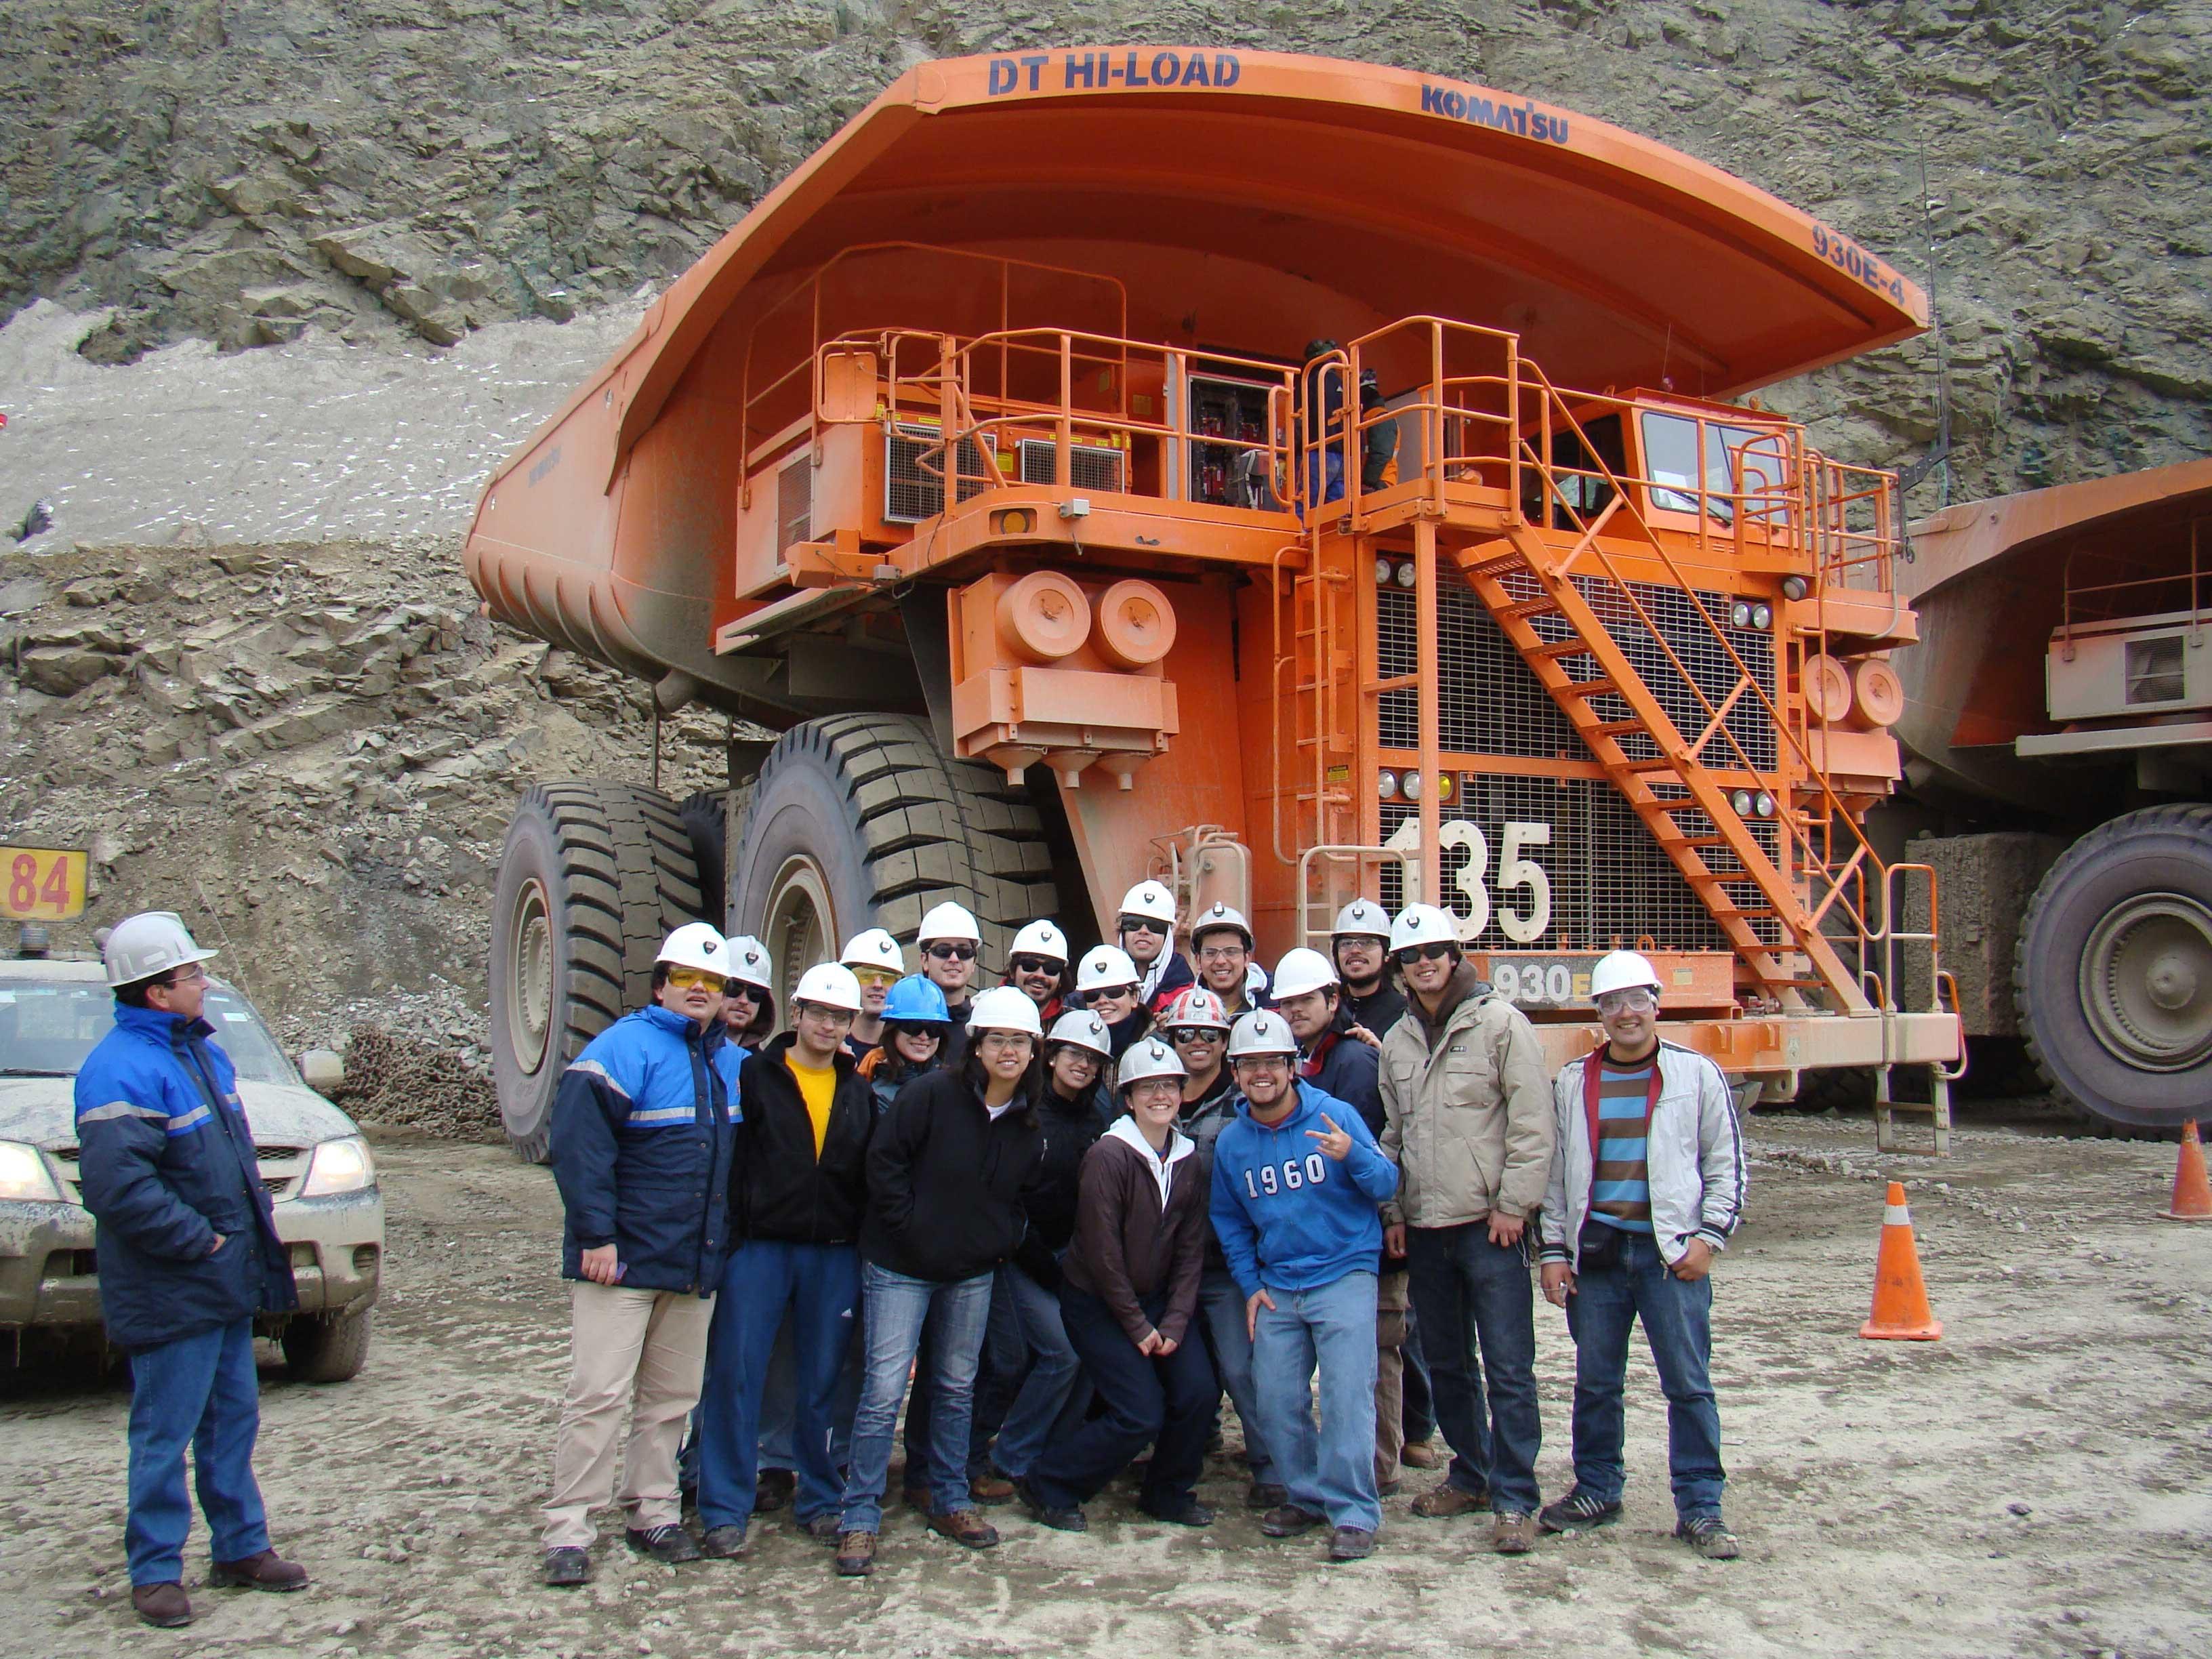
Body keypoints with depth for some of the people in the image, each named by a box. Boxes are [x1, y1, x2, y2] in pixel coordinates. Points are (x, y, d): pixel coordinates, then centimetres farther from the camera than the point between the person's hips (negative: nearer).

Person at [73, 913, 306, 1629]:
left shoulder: (201, 1049, 12)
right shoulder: (121, 1071, -18)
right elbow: (116, 1186, -28)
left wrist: (252, 1229, 12)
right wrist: (198, 1240, -21)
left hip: (226, 1282, 9)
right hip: (169, 1293, -9)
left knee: (233, 1419, 16)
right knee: (165, 1434, 1)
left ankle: (241, 1547, 27)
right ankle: (155, 1570, 13)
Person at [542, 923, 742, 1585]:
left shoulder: (733, 1064, 11)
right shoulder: (626, 1047, -9)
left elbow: (741, 1152, 24)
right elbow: (578, 1143, -16)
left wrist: (724, 1243, 16)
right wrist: (596, 1235, -19)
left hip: (697, 1264, 6)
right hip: (621, 1258, -6)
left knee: (672, 1398, 13)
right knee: (598, 1393, -5)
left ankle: (653, 1512, 24)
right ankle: (568, 1530, 3)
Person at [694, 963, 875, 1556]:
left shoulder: (858, 1092, 12)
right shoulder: (754, 1076, 0)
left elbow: (871, 1174, 15)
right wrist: (729, 1232, -12)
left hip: (834, 1255, 3)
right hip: (759, 1245, -3)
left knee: (821, 1383, 10)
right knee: (735, 1375, -2)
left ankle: (820, 1500, 23)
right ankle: (724, 1510, 7)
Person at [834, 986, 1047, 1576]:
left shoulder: (1030, 1124, 3)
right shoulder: (933, 1094, -14)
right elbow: (884, 1160, -13)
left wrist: (1005, 1238, 4)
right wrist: (908, 1226, -15)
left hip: (973, 1274, 5)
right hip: (900, 1267, -5)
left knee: (958, 1389, 15)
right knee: (884, 1390, -6)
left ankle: (950, 1503, 30)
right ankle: (860, 1520, 4)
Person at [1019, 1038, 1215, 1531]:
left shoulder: (1188, 1159, 2)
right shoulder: (1108, 1157, -19)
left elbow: (1191, 1249, 3)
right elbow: (1102, 1253, -18)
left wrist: (1174, 1323, -7)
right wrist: (1138, 1327, -13)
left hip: (1156, 1299, 6)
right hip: (1097, 1302, -6)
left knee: (1198, 1393, -8)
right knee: (1141, 1415, -12)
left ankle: (1169, 1492, 17)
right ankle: (1046, 1486, 7)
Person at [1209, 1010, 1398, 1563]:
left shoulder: (1336, 1116, -8)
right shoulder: (1230, 1142, 4)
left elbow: (1387, 1185, -8)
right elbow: (1228, 1220, 15)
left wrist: (1353, 1156, -28)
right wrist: (1250, 1284, 6)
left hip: (1343, 1274, -4)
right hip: (1276, 1286, 4)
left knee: (1346, 1393, -10)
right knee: (1276, 1400, 6)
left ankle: (1354, 1513, -1)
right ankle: (1308, 1495, 25)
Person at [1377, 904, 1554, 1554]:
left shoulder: (1500, 1022, -4)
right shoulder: (1398, 1041, 13)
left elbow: (1531, 1121, -8)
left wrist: (1514, 1204, -12)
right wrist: (1395, 1210, 11)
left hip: (1490, 1224, -6)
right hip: (1425, 1229, 6)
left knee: (1508, 1366, -5)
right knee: (1446, 1365, 14)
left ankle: (1514, 1499, 1)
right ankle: (1472, 1475, 28)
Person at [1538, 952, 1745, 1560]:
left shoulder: (1698, 1075, 3)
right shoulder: (1572, 1082, 10)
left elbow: (1726, 1165, 5)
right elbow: (1553, 1172, 13)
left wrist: (1708, 1236, -5)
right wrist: (1553, 1249, 6)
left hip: (1672, 1253, -2)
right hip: (1595, 1253, 2)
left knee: (1689, 1384, -1)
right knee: (1595, 1383, 10)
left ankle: (1700, 1508, 9)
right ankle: (1596, 1492, 24)